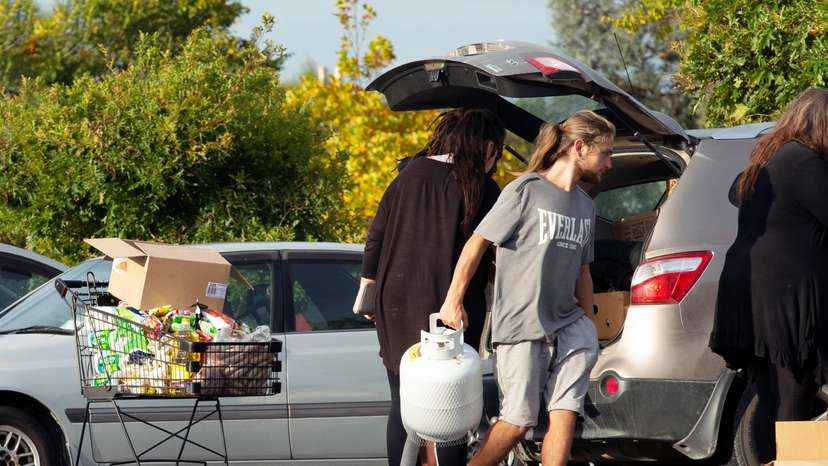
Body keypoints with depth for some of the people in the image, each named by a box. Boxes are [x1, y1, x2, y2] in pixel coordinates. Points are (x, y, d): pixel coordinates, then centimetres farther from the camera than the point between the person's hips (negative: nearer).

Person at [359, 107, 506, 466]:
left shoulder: (409, 177, 4)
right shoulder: (483, 190, -6)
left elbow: (376, 238, 7)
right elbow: (498, 254, -1)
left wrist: (369, 286, 17)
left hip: (397, 305, 3)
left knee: (403, 405, 11)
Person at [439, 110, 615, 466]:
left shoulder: (585, 206, 14)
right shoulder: (525, 191, -7)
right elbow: (477, 243, -5)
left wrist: (587, 323, 21)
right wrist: (453, 300, -6)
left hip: (565, 325, 6)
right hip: (520, 328, -6)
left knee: (564, 415, -10)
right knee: (518, 421, -3)